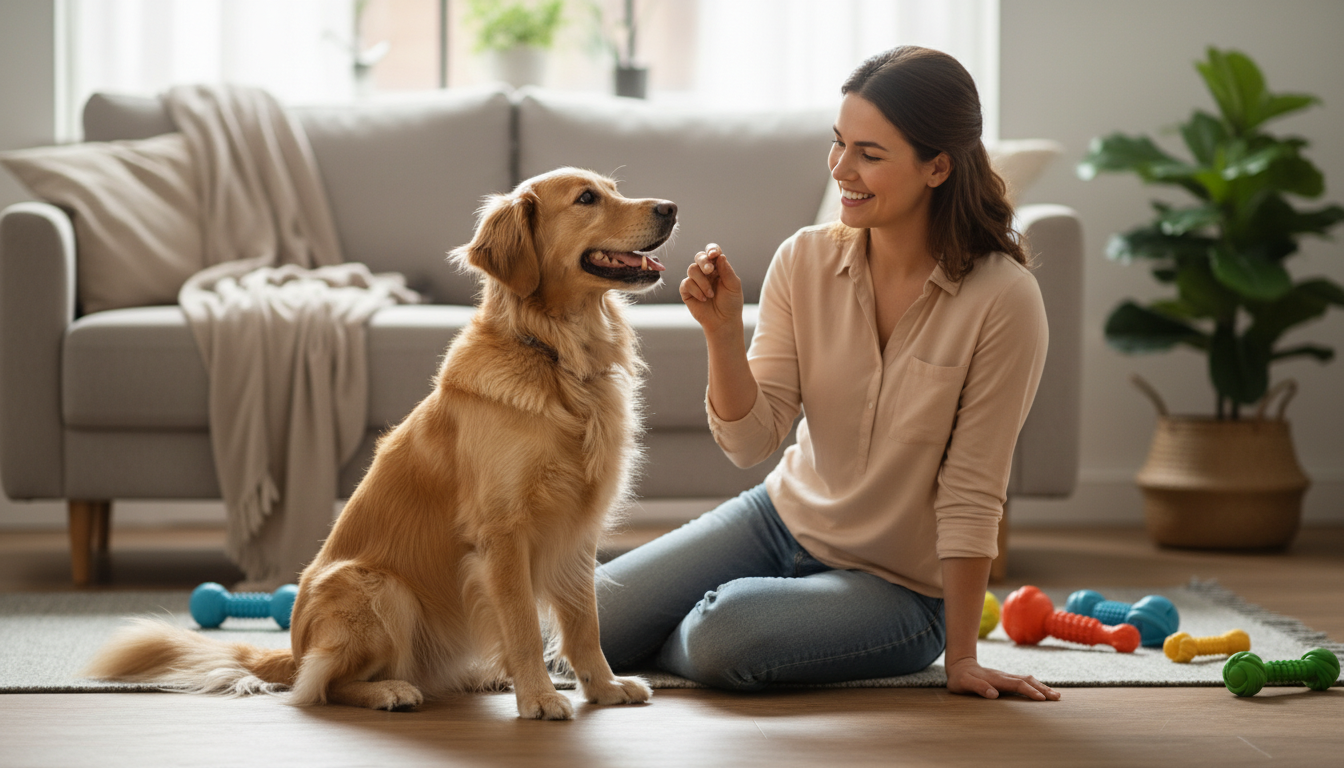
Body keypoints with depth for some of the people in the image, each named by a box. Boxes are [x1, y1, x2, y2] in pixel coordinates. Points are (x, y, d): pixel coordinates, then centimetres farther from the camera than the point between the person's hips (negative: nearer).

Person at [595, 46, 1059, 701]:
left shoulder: (1002, 300, -21)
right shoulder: (805, 260, -8)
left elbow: (971, 497, -17)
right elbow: (750, 442, -9)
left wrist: (961, 657, -14)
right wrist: (723, 332, -26)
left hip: (898, 585, -4)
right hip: (783, 518, 5)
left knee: (724, 637, -30)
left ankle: (659, 648, 4)